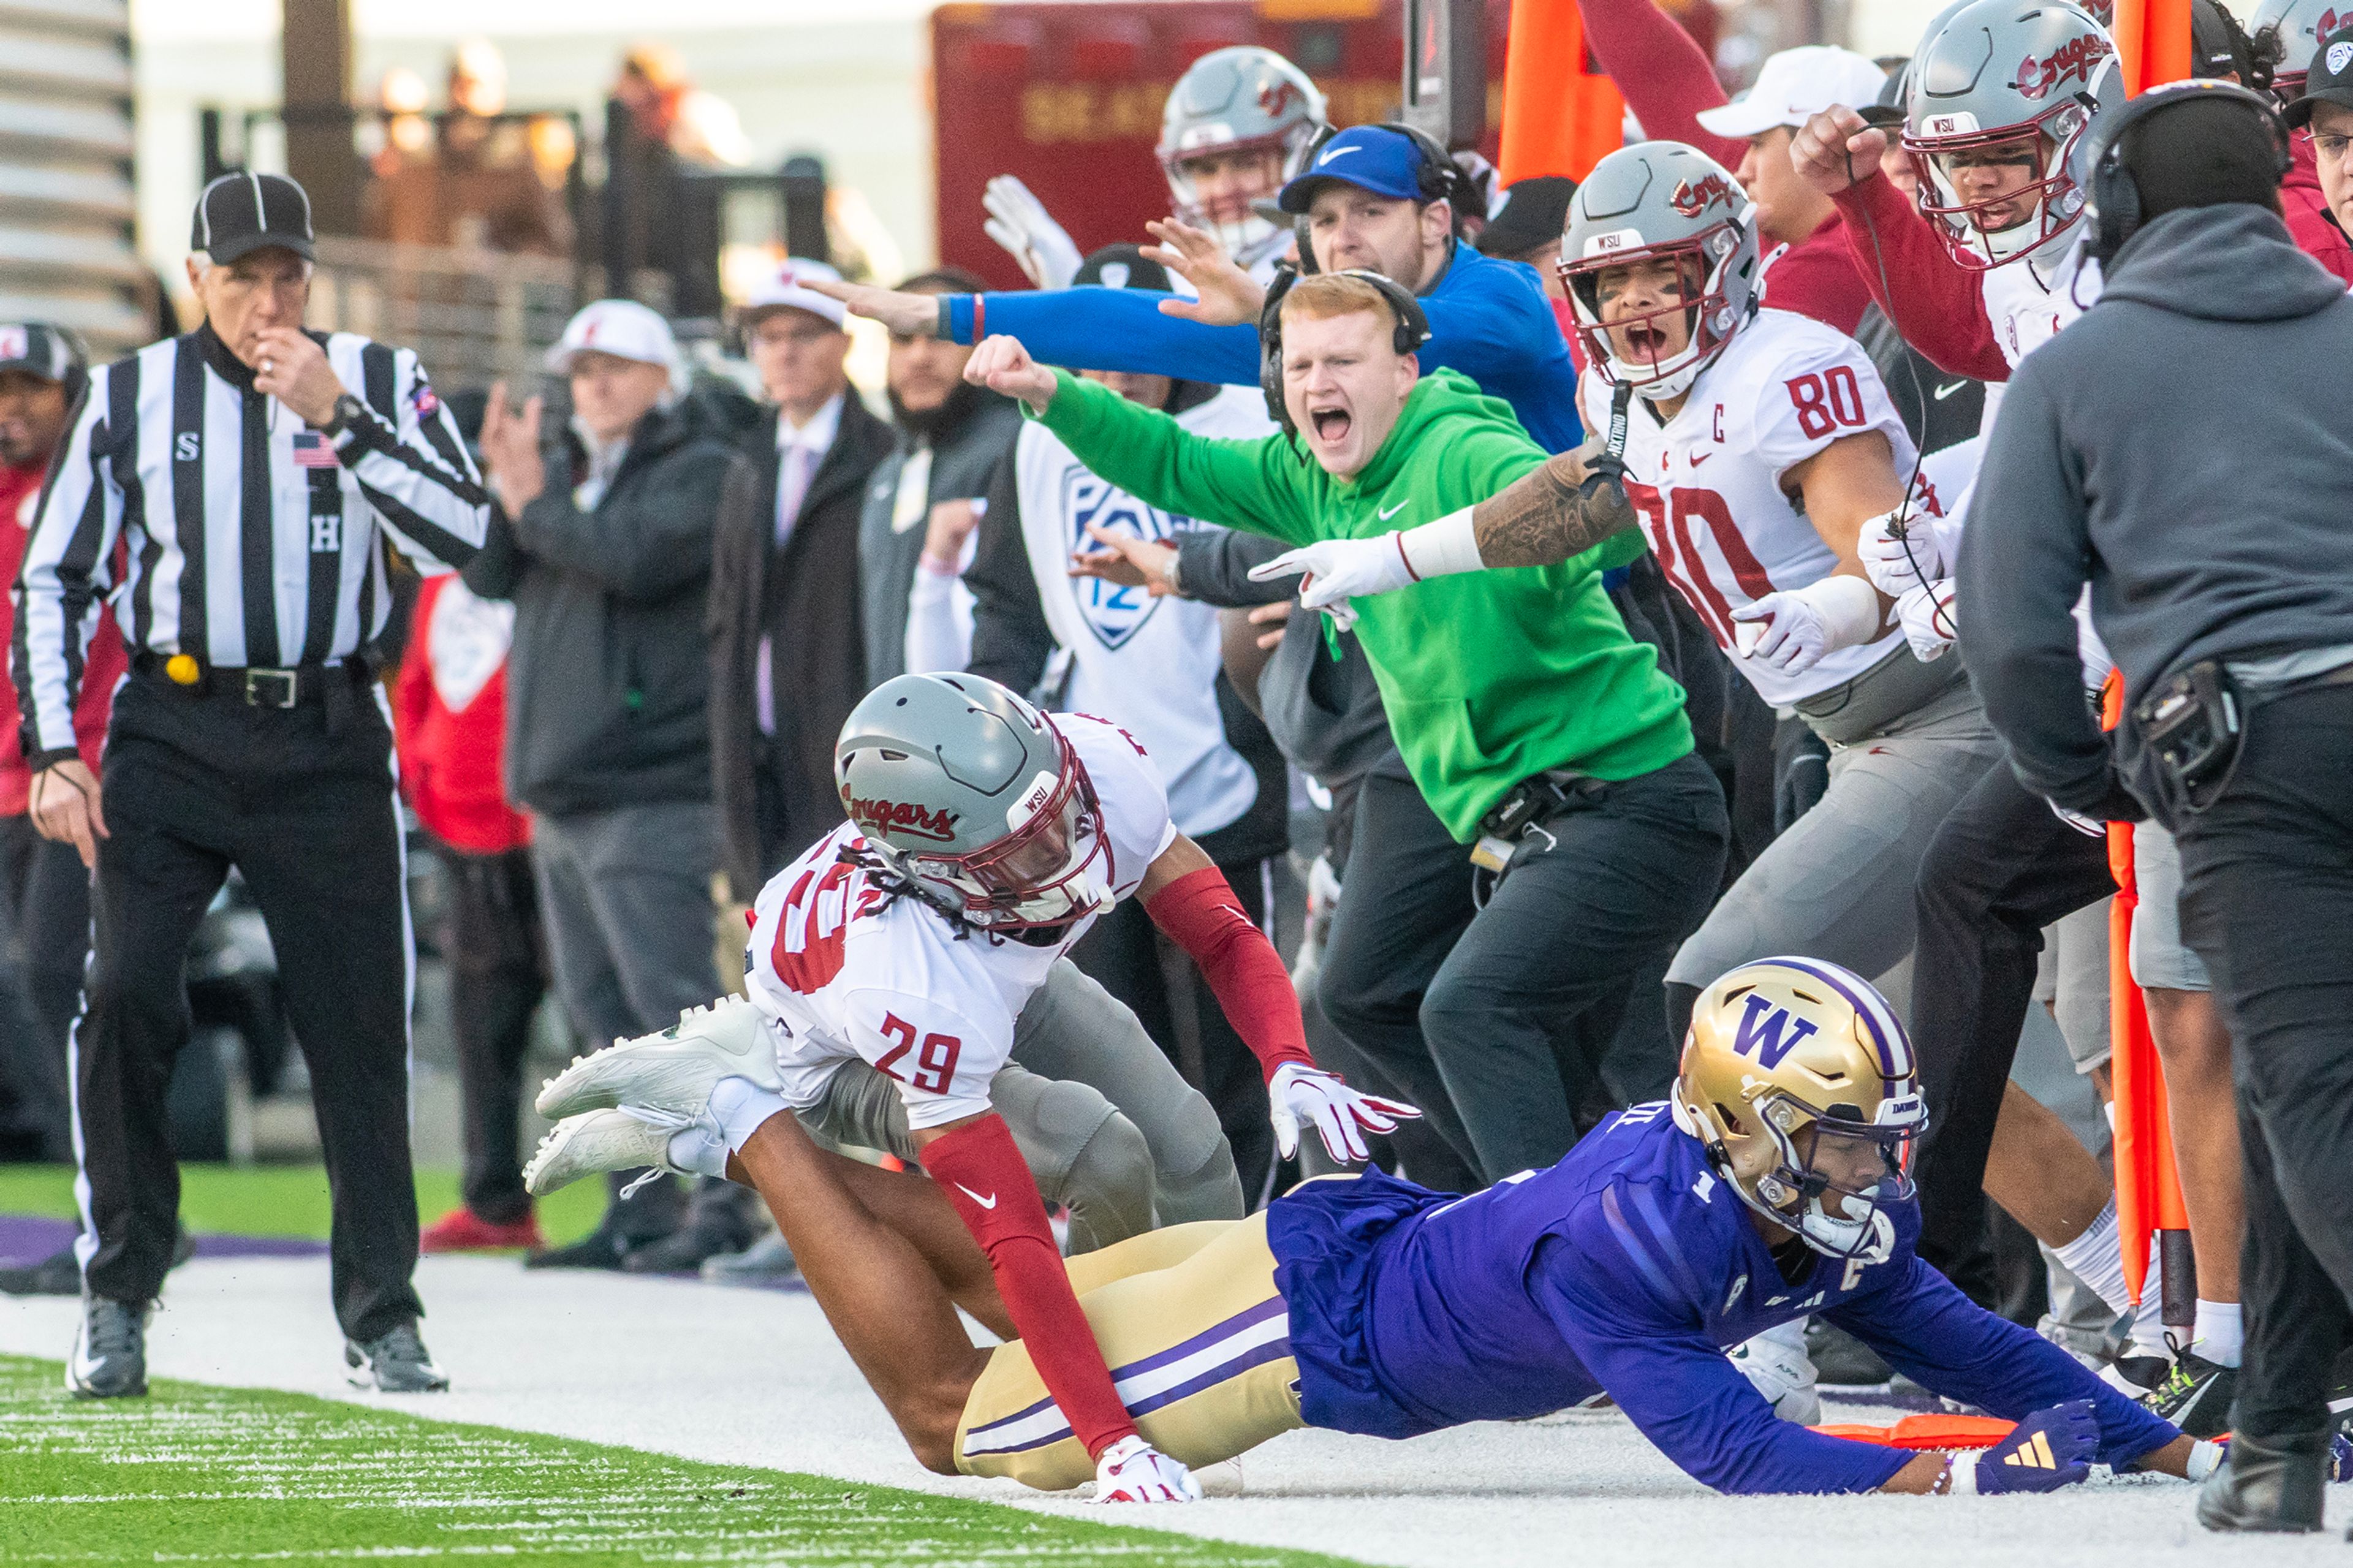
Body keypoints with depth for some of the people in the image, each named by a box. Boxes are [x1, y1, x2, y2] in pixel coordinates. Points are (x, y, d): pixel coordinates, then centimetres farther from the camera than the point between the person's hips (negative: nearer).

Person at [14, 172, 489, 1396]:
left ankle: (382, 1315, 13)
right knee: (124, 994, -13)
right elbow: (53, 578, 10)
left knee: (361, 1021, 1)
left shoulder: (379, 383, 3)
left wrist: (338, 418, -17)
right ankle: (117, 1298, -1)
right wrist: (52, 750, 0)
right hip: (169, 732, 0)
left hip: (327, 742, 0)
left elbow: (460, 540, -10)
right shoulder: (131, 397, 5)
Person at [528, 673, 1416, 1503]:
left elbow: (1223, 937, -20)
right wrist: (1111, 1444, -52)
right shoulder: (913, 991, -48)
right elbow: (1012, 1243, -47)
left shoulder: (1104, 769, -36)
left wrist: (1291, 1066, -39)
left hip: (1009, 961, 5)